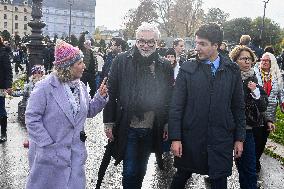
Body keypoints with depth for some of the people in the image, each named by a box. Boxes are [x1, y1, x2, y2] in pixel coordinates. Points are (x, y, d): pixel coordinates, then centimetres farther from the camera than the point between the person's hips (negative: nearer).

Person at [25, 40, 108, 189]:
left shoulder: (81, 87, 6)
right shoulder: (45, 87, -15)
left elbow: (88, 111, 14)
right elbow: (32, 118, -15)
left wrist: (100, 97, -3)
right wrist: (48, 144, -16)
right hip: (49, 154, -5)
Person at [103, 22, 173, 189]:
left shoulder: (165, 66, 2)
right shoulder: (122, 61, -4)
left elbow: (170, 98, 7)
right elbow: (111, 93, -2)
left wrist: (168, 124, 3)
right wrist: (109, 122, -4)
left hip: (151, 131, 2)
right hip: (128, 129, -2)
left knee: (140, 171, 17)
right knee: (130, 172, 1)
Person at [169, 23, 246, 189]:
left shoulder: (233, 70, 1)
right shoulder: (187, 69, -3)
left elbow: (239, 107, 6)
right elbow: (176, 106, -3)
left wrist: (240, 138, 5)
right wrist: (175, 138, -7)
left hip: (222, 139, 1)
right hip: (191, 137, 0)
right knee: (182, 175, 14)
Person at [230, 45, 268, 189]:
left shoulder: (253, 80, 5)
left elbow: (263, 107, 1)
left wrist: (255, 92, -12)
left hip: (247, 129, 3)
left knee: (248, 168, 5)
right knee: (241, 166, 10)